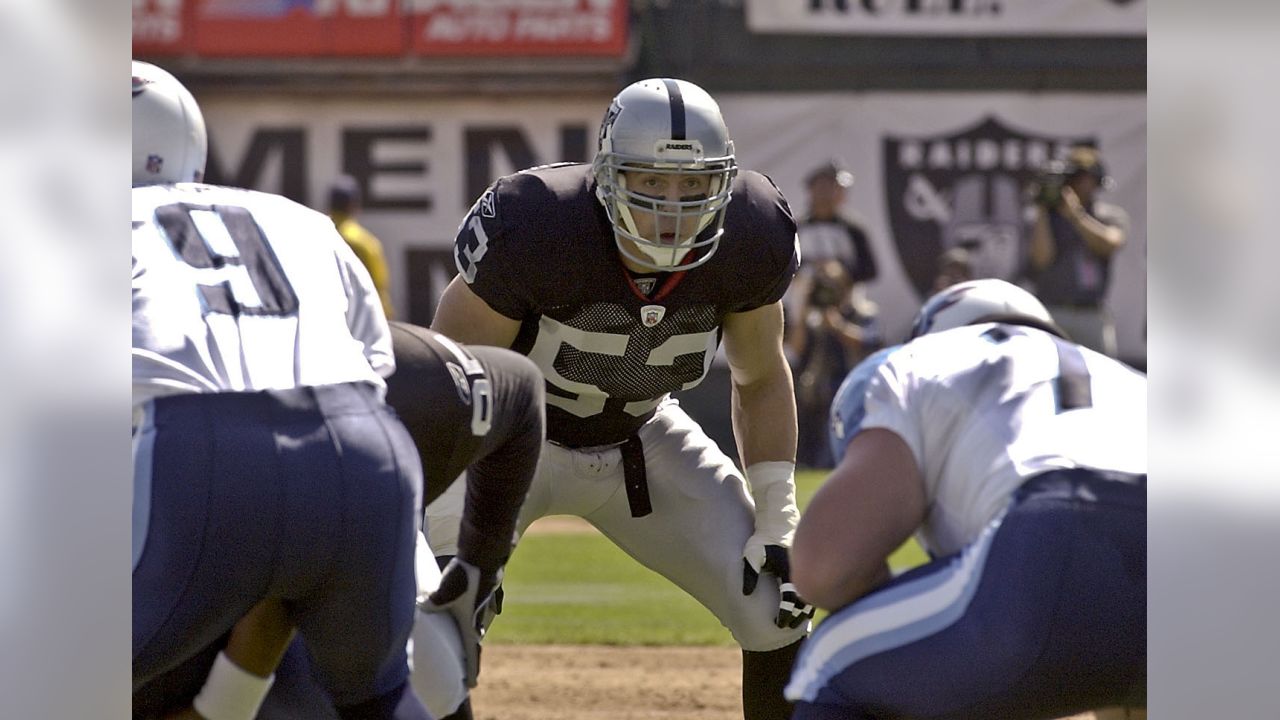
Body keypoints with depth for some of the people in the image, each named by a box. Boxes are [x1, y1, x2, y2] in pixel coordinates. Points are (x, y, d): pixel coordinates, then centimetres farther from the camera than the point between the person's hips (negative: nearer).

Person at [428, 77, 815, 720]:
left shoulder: (744, 243, -20)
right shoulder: (535, 230, -34)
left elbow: (760, 380, 0)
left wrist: (777, 522, -6)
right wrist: (449, 525, -30)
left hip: (641, 438, 4)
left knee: (776, 608, -4)